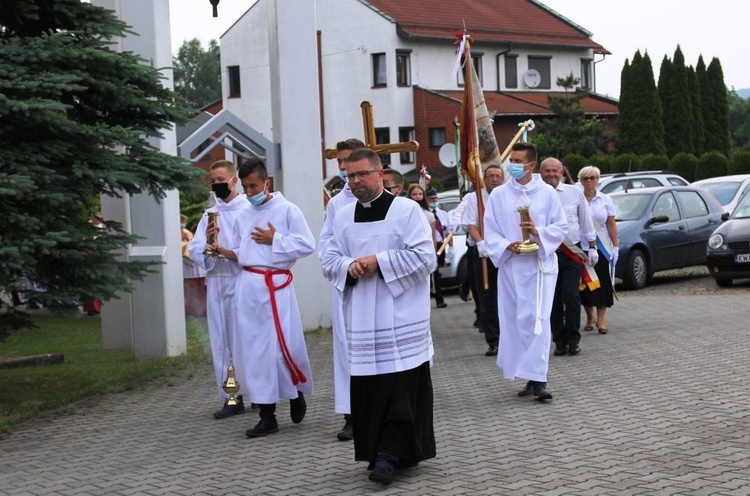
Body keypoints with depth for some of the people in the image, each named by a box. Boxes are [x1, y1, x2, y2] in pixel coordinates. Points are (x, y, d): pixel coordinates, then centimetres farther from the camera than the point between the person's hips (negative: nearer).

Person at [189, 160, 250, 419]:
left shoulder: (249, 210, -2)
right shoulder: (210, 214, 15)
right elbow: (195, 252, 8)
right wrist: (207, 244, -11)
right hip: (216, 283, 6)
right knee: (221, 341, 6)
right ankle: (230, 397, 12)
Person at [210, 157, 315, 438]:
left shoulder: (287, 210, -1)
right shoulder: (242, 217, 14)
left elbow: (307, 245, -6)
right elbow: (238, 254, 17)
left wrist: (274, 240, -9)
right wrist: (222, 251, -1)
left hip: (277, 285, -5)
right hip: (248, 285, 5)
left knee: (286, 344, -7)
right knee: (254, 348, 3)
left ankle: (296, 392, 24)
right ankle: (267, 416, 8)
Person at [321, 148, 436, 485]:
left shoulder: (406, 210, -4)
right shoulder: (343, 217, 12)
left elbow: (424, 257, -11)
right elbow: (329, 261, 13)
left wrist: (379, 262, -15)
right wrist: (349, 265, -9)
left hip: (401, 315, -5)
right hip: (361, 318, 5)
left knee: (400, 384, -8)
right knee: (367, 386, 4)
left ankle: (390, 454, -7)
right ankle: (389, 450, 15)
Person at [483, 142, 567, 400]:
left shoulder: (547, 193, 2)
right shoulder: (498, 195, 6)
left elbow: (560, 227, 2)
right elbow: (490, 231, 4)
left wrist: (538, 232, -16)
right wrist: (506, 246, -14)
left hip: (540, 264, -2)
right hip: (510, 265, 3)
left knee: (538, 319, -10)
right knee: (515, 321, 4)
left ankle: (538, 380, -11)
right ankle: (531, 376, 14)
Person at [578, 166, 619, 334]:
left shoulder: (605, 200, 5)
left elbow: (612, 225, 4)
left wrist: (615, 246, -3)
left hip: (602, 247, 1)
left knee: (603, 282, -3)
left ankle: (601, 318, 3)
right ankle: (590, 316, 19)